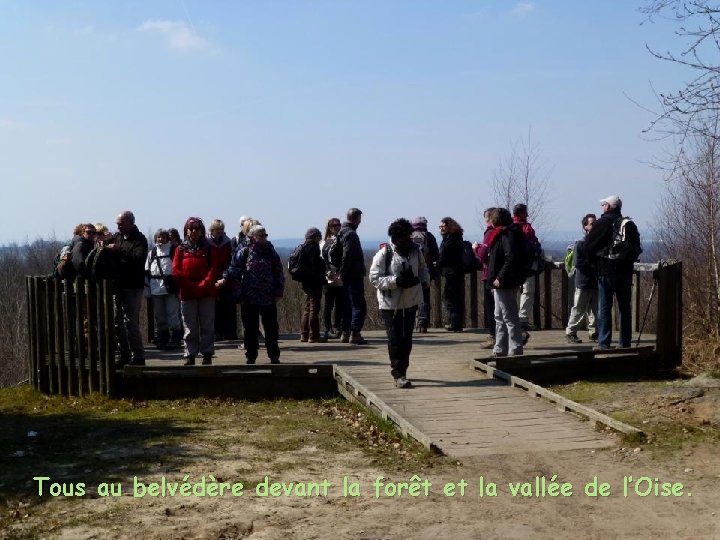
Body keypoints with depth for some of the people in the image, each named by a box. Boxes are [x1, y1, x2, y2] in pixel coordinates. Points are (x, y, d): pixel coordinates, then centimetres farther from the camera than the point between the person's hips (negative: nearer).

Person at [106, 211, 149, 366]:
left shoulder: (140, 240, -8)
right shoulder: (116, 237, 11)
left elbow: (139, 258, -23)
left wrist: (117, 249, -23)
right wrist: (104, 246, -5)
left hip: (132, 287, -7)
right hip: (117, 285, 7)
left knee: (131, 323, -5)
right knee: (117, 323, 11)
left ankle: (138, 357, 3)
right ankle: (124, 355, 20)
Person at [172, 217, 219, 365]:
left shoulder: (208, 248, 7)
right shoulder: (181, 249, 8)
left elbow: (214, 268, -1)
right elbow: (176, 271, 0)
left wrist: (203, 285, -14)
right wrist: (191, 286, -10)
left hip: (206, 293, 0)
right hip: (187, 294, 0)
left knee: (207, 325, 2)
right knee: (190, 327, 3)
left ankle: (207, 354, 8)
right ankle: (190, 355, 8)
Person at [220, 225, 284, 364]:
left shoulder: (271, 252, 6)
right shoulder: (243, 252, 1)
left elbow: (279, 273, 7)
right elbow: (234, 268, -5)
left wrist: (278, 292, 2)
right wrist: (225, 279, -21)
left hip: (269, 298, 1)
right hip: (249, 297, -1)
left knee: (271, 327, 5)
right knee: (250, 328, 5)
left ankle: (274, 356, 14)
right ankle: (251, 356, 15)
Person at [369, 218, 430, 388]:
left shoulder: (416, 250, 2)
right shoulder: (384, 254, -13)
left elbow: (423, 269, 17)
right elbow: (374, 278, -15)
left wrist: (423, 280, -5)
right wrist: (396, 281, -26)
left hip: (411, 301, 5)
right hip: (391, 303, -5)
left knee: (407, 338, 13)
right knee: (395, 339, -5)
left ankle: (401, 370, 29)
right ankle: (398, 374, 1)